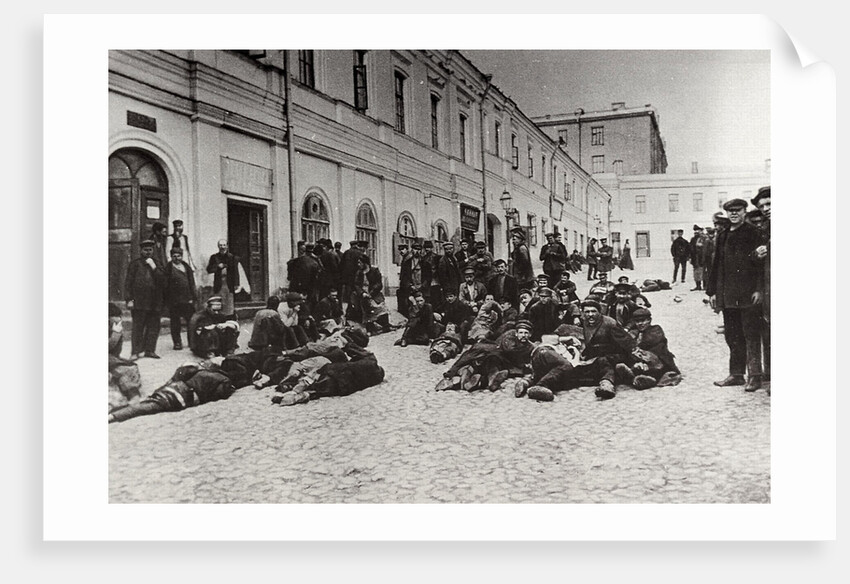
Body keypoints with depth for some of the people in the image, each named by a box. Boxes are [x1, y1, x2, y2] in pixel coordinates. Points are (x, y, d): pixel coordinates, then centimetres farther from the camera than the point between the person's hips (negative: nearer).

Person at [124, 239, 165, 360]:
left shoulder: (156, 265, 17)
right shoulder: (135, 264, 7)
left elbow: (162, 279, 3)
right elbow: (128, 282, 2)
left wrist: (154, 267, -7)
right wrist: (129, 299, -6)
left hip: (155, 302, 4)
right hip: (139, 302, -4)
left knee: (153, 327, 5)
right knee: (138, 328, -3)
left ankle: (150, 350, 14)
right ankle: (135, 352, 1)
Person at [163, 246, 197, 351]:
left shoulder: (186, 267, 11)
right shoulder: (168, 269, -2)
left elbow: (192, 283, 12)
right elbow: (165, 285, -6)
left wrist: (193, 297, 5)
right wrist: (167, 300, -11)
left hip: (187, 299, 4)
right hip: (174, 301, -3)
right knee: (175, 323, 4)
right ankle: (177, 343, 13)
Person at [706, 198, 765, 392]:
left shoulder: (753, 233, -2)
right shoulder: (723, 236, 14)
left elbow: (761, 262, -7)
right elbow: (716, 265, 16)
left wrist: (759, 289, -15)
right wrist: (712, 291, 12)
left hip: (748, 295, -6)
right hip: (727, 295, 6)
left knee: (751, 336, -2)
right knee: (732, 336, 10)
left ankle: (754, 376, 4)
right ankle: (736, 374, 18)